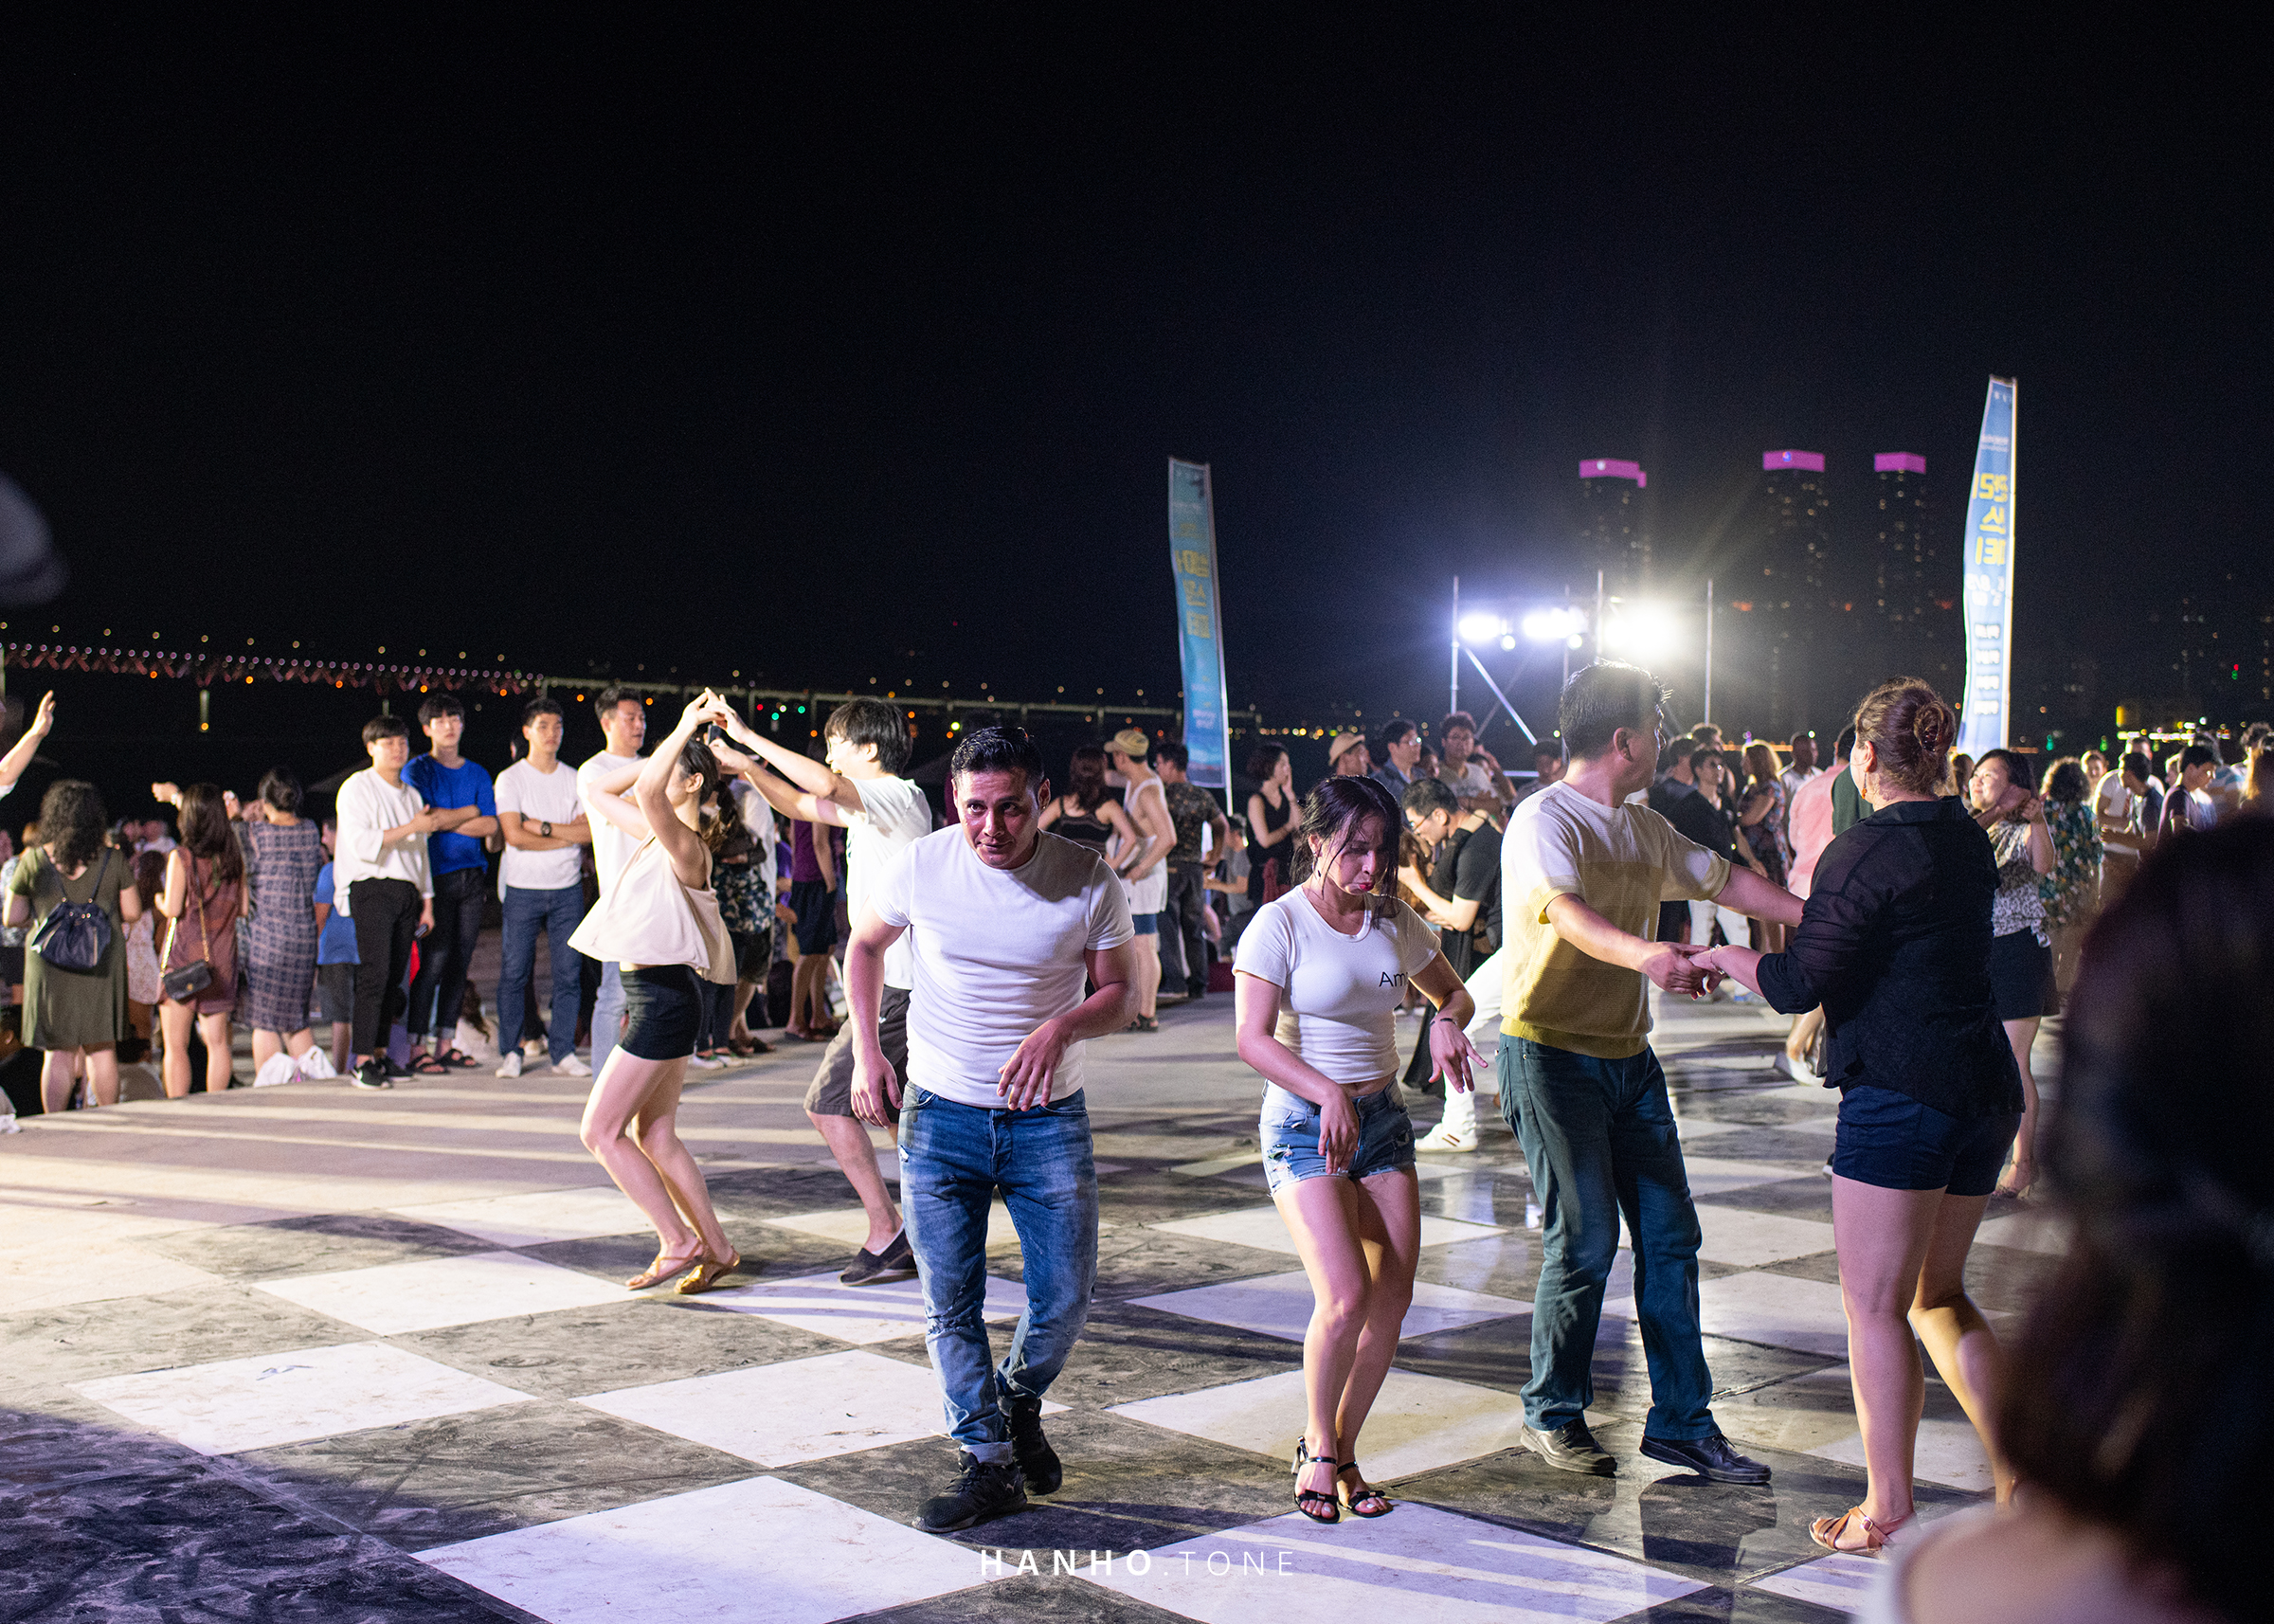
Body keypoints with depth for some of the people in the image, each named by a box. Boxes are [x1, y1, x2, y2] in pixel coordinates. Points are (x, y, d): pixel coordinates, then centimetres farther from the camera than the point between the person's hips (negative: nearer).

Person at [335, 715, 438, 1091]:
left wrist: (427, 901, 19)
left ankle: (380, 1054, 11)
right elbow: (362, 844, -15)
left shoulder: (412, 794, 19)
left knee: (395, 976, 4)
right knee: (375, 974, -14)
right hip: (371, 889, -6)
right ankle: (362, 1062, -14)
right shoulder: (356, 789, -2)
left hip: (406, 891, 6)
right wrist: (411, 827, -14)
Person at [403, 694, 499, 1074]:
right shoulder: (417, 770, 4)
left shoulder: (477, 774, 16)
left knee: (460, 962, 4)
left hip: (472, 875, 5)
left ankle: (446, 1042, 11)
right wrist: (471, 811, 1)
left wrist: (447, 821, -6)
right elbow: (426, 818, -11)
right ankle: (418, 1046, -6)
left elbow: (491, 825, 4)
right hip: (435, 875, -4)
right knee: (433, 961, -10)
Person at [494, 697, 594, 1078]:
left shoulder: (575, 779, 11)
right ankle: (510, 1052, 7)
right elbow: (514, 835, -11)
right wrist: (568, 836, -6)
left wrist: (544, 826, -9)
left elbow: (591, 830, 0)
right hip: (523, 889, -3)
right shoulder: (510, 779, 1)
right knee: (514, 972, -2)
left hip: (567, 889, 3)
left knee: (568, 972, 0)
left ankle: (563, 1051, 7)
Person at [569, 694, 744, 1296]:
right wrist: (677, 739, 12)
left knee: (601, 1129, -4)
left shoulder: (685, 846, -16)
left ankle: (680, 1243, 1)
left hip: (662, 998, -10)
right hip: (656, 997, 10)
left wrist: (689, 729, -27)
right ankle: (716, 1250, 19)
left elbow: (647, 793, -35)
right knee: (655, 1137, 13)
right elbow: (595, 789, 19)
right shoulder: (659, 833, 11)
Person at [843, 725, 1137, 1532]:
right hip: (940, 1114, 0)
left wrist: (1062, 1027, -24)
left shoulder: (1089, 879, -11)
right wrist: (867, 1054, 0)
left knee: (1065, 1299, 2)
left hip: (1048, 1118, 0)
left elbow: (1121, 994, -3)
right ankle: (989, 1462, 19)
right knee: (951, 1306, 3)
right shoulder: (920, 866, -9)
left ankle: (1018, 1402, 33)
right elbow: (864, 945, 9)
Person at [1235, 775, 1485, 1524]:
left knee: (1393, 1296, 0)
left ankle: (1344, 1450, 18)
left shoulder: (1392, 919, 5)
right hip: (1305, 1122, -6)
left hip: (1383, 1115, 6)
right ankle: (1315, 1449, 6)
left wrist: (1446, 1023, -6)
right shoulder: (1280, 923, -12)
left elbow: (1454, 991, 18)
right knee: (1346, 1297, -18)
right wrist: (1329, 1095, -34)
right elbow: (1254, 1039, -20)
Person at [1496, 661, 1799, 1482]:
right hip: (1550, 1052, -8)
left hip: (1627, 1054, 8)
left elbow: (1727, 880, 22)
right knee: (1587, 1237, -8)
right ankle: (1552, 1415, 11)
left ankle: (1681, 1421, 15)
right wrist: (1646, 955, -50)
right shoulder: (1545, 819, -14)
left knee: (1669, 1235, 6)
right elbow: (1567, 911, -33)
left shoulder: (1645, 828, 14)